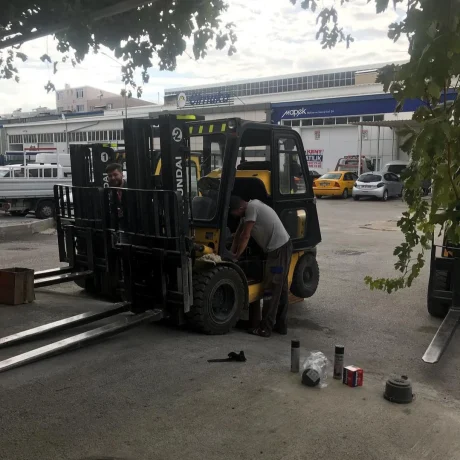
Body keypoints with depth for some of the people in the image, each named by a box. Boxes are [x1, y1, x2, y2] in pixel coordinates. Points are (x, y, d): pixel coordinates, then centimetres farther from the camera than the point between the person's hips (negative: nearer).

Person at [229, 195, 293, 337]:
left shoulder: (252, 208, -17)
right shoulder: (247, 211, 13)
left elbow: (245, 236, -17)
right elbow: (238, 235, 16)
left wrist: (236, 256, -6)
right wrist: (231, 254, 11)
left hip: (279, 249, -10)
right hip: (281, 248, 10)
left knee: (271, 289, -6)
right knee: (280, 288, 14)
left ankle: (265, 328, 0)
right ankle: (281, 325, 22)